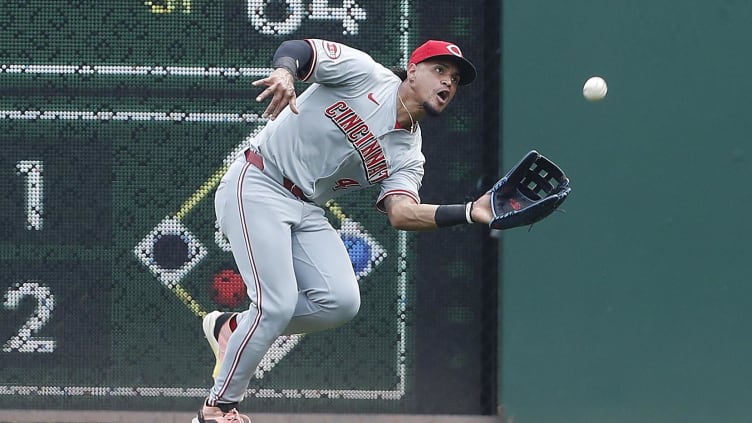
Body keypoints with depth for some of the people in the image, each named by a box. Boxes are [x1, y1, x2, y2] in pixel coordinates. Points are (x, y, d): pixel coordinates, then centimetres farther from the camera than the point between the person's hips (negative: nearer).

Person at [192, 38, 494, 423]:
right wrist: (285, 72, -40)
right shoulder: (365, 75, -7)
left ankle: (233, 329, 10)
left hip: (307, 212, 7)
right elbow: (295, 48, -15)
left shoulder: (407, 156, 6)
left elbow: (401, 213, -11)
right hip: (256, 187, -7)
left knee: (341, 302, -13)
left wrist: (471, 212, -26)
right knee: (278, 305, -19)